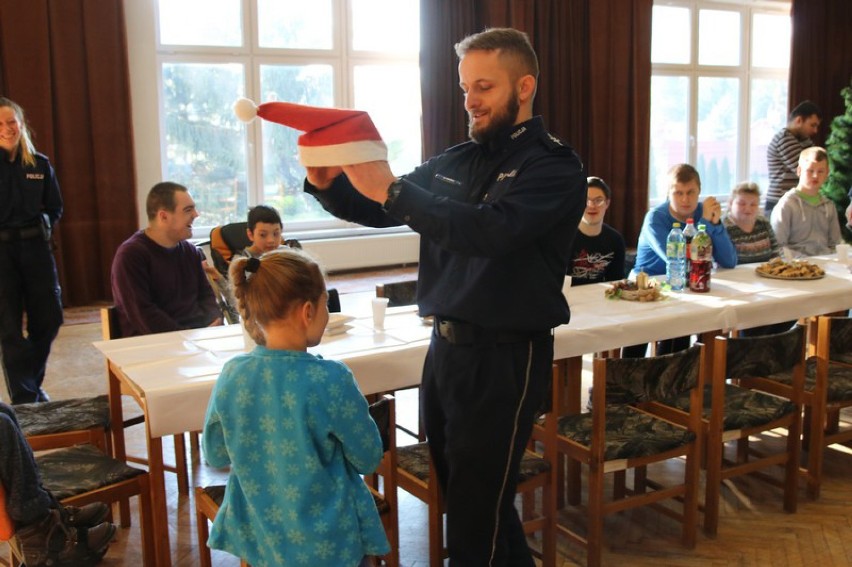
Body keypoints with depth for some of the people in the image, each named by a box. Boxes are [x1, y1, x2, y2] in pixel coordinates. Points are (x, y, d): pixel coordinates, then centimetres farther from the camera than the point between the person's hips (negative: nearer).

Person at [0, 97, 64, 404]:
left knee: (48, 320, 8)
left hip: (36, 246, 3)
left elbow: (55, 208, 11)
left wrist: (44, 227, -1)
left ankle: (32, 382, 31)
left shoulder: (40, 164, 5)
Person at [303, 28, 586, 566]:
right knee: (455, 490, 19)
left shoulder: (554, 166, -10)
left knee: (476, 511, 0)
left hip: (506, 356, -7)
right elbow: (375, 210, 14)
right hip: (446, 345, 7)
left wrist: (391, 189, -32)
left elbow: (492, 230, -28)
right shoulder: (454, 162, 10)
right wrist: (328, 183, -7)